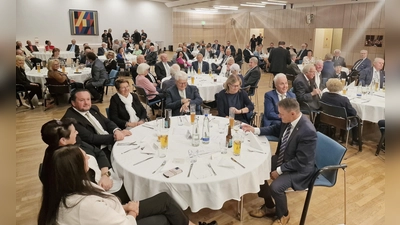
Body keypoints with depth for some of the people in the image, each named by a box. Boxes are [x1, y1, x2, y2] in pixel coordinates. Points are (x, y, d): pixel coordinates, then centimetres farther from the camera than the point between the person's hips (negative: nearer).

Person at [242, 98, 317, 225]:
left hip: (300, 168, -8)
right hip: (282, 159, 9)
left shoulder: (308, 131, -32)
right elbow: (276, 130, 14)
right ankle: (269, 207, 21)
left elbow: (300, 162, -27)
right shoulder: (288, 120, -9)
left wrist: (279, 171, -21)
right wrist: (255, 130, 4)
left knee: (275, 187, -26)